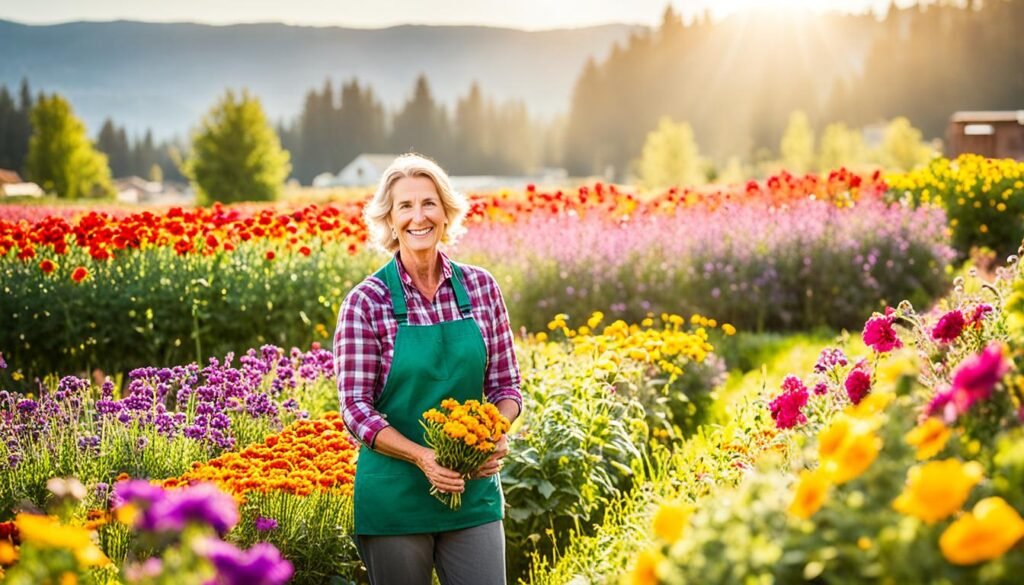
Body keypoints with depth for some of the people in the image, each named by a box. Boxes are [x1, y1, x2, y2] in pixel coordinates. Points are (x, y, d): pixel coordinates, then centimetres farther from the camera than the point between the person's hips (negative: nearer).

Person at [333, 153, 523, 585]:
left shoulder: (481, 287, 2)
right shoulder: (366, 302, -7)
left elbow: (506, 383, 8)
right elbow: (355, 407, -8)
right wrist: (422, 456, -21)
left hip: (474, 489, 3)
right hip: (395, 496, -2)